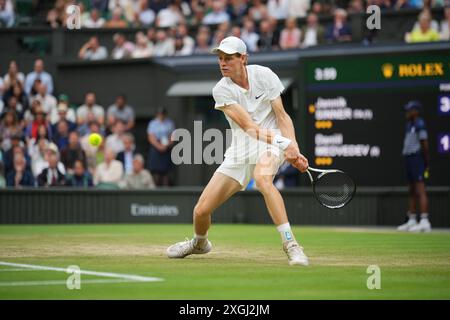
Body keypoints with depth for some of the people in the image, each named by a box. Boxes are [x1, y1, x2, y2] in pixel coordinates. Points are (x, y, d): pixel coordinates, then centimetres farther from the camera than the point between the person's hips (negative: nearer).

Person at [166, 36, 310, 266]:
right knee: (201, 210, -1)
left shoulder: (263, 75, -7)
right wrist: (284, 143, -33)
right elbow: (249, 127, -21)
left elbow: (282, 116, -6)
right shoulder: (221, 90, -9)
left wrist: (294, 150, -22)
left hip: (271, 143, -2)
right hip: (240, 150, 2)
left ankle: (290, 245, -37)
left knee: (262, 178, -39)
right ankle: (199, 243, 37)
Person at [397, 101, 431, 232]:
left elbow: (424, 145, -14)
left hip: (417, 158, -10)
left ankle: (424, 222, -17)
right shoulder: (409, 125, 18)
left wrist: (427, 162, -15)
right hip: (409, 158, 10)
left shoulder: (420, 124, -11)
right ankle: (411, 220, 19)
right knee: (412, 191, 13)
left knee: (420, 191, -13)